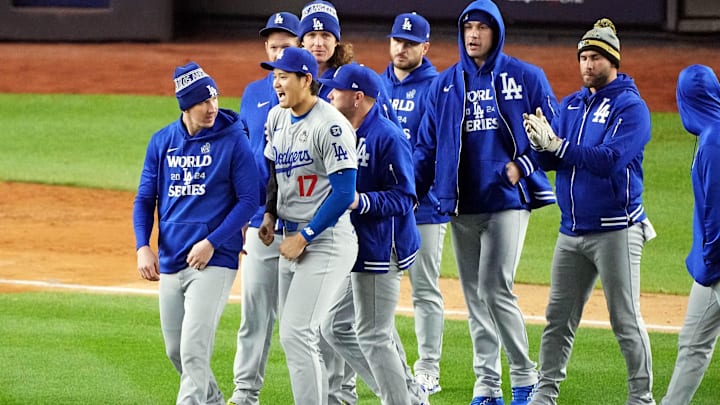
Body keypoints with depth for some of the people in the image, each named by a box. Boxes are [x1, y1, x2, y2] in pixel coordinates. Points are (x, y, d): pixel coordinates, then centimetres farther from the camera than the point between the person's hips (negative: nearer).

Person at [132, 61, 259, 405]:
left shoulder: (233, 141, -6)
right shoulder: (162, 141, 7)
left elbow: (249, 199, -6)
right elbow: (145, 199, 11)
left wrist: (211, 242, -15)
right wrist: (143, 247, -4)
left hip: (214, 261, -5)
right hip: (170, 262, 5)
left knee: (194, 350, -15)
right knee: (176, 351, 14)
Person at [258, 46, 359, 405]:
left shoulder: (330, 125, -18)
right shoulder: (277, 118, 8)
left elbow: (344, 192, -21)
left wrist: (304, 237, -18)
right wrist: (270, 214, 5)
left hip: (327, 241, -9)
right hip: (293, 240, 9)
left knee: (296, 334, -15)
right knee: (296, 334, 12)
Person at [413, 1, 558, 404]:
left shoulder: (526, 77, 2)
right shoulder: (445, 84, 11)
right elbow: (427, 146, 11)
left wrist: (523, 166, -12)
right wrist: (410, 194, 1)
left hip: (508, 199, -4)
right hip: (461, 205, 4)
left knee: (495, 290, -14)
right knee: (475, 297, 6)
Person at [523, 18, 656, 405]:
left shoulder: (631, 107, -8)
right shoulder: (571, 105, 14)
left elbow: (611, 160, -21)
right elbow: (548, 162, 9)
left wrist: (557, 144, -25)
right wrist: (540, 143, -14)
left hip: (615, 231, -7)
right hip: (572, 230, 7)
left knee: (625, 321, -4)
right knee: (558, 317, 8)